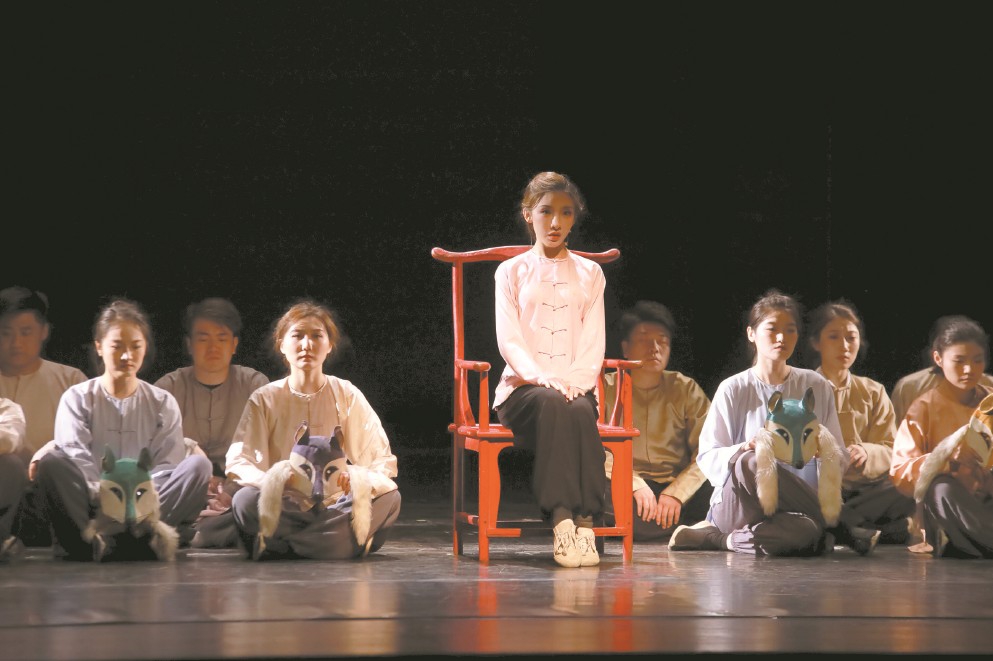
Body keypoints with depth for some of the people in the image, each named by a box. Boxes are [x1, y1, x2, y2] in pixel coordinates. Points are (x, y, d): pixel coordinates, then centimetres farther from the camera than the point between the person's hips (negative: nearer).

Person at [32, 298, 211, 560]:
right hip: (92, 506, -2)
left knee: (198, 465, -23)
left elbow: (167, 467, 4)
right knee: (52, 461, -28)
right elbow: (75, 458, -6)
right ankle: (89, 540, -45)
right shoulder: (77, 399, 10)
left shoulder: (163, 404, 15)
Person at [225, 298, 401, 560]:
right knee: (246, 500, -33)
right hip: (285, 506, -1)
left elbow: (382, 460, -1)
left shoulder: (347, 395, 5)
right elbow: (238, 462, -8)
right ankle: (352, 540, -26)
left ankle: (282, 544, -27)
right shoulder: (264, 399, 3)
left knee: (389, 497, -27)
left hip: (336, 504, 1)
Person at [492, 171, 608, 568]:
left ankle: (584, 521, -42)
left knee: (581, 410, -36)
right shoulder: (512, 272, 11)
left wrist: (577, 380, -13)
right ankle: (562, 517, -45)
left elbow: (594, 341, 7)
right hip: (523, 387, -1)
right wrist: (544, 378, -18)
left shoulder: (589, 274, 17)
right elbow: (509, 340, -1)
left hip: (576, 386, 1)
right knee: (551, 402, -38)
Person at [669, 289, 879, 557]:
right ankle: (837, 526, -19)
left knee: (804, 533, -40)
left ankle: (715, 537, -10)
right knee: (751, 463, -41)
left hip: (791, 504, 2)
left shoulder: (816, 387, 12)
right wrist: (742, 451, -20)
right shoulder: (734, 390, 5)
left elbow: (840, 459, 11)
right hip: (735, 504, -2)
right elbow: (707, 457, 2)